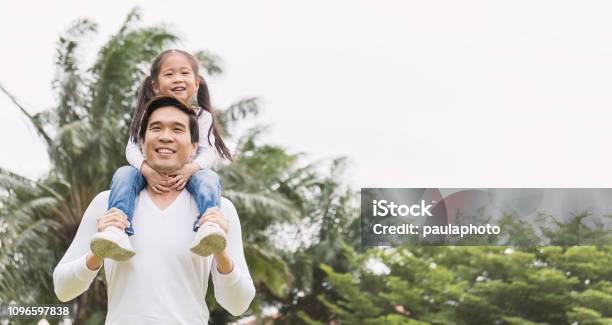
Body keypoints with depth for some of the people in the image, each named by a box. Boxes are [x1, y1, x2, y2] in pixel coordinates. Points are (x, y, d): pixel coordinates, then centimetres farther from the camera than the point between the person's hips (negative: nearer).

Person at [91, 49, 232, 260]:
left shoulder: (202, 116, 2)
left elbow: (207, 152, -9)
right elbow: (132, 147, -8)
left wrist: (190, 169, -33)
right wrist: (146, 170, -31)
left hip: (185, 174, -1)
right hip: (152, 176, 1)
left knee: (209, 178, -32)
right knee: (123, 174, -28)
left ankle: (206, 228, -57)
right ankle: (117, 230, -48)